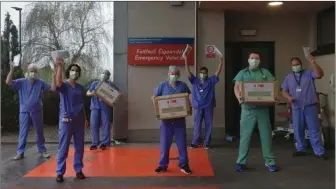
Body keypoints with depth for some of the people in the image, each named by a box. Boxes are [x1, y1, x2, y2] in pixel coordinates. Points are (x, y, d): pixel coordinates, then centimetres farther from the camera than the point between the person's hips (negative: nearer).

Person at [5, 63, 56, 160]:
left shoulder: (40, 82, -1)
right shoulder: (21, 82, -2)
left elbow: (53, 88, -3)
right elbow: (8, 82, -13)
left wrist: (53, 77, -14)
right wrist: (12, 71, -24)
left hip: (37, 111, 1)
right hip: (24, 111, -1)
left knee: (39, 131, 11)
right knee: (23, 132, 3)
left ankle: (42, 150, 22)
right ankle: (20, 152, 10)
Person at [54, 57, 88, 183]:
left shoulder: (81, 88, 11)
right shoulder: (64, 85, -4)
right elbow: (58, 82, -29)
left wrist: (85, 118, 10)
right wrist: (60, 67, -41)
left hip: (79, 120, 5)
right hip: (66, 120, -4)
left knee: (79, 147, 8)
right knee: (63, 147, -1)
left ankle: (78, 170, 19)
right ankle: (60, 172, 8)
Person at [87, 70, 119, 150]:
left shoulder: (110, 84, 11)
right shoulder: (95, 83, 15)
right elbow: (87, 93, 12)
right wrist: (92, 93, -12)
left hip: (105, 107, -1)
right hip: (95, 106, 1)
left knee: (106, 125, -2)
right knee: (93, 125, -3)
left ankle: (105, 143, 5)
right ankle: (94, 143, 3)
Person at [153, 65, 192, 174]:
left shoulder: (183, 85, 3)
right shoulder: (162, 86, 0)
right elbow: (154, 98, 4)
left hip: (179, 119, 1)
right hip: (166, 119, 0)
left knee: (182, 142, 5)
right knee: (164, 143, 6)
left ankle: (184, 164, 16)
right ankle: (163, 165, 17)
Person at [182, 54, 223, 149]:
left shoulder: (211, 81, 4)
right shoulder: (195, 81, 4)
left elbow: (218, 72, -2)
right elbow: (188, 72, -4)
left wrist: (221, 61, -11)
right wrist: (186, 60, -13)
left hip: (208, 107, 1)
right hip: (198, 107, 0)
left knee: (208, 125, 6)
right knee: (197, 125, 6)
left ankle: (207, 143, 16)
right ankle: (195, 142, 14)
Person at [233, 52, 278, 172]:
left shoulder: (265, 72, 12)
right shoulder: (242, 73, 9)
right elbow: (237, 87, -3)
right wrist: (239, 97, -24)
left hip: (262, 108, 1)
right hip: (248, 108, -1)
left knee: (266, 135, 5)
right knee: (245, 135, 1)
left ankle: (270, 161, 13)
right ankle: (241, 161, 8)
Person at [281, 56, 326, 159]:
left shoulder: (309, 73, 3)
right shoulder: (288, 77, 12)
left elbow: (320, 74, -16)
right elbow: (284, 91, 11)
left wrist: (313, 63, -27)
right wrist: (288, 97, -11)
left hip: (310, 106, -3)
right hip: (296, 107, 3)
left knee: (314, 129, 0)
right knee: (298, 129, 9)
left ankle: (319, 151, 4)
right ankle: (301, 149, 22)